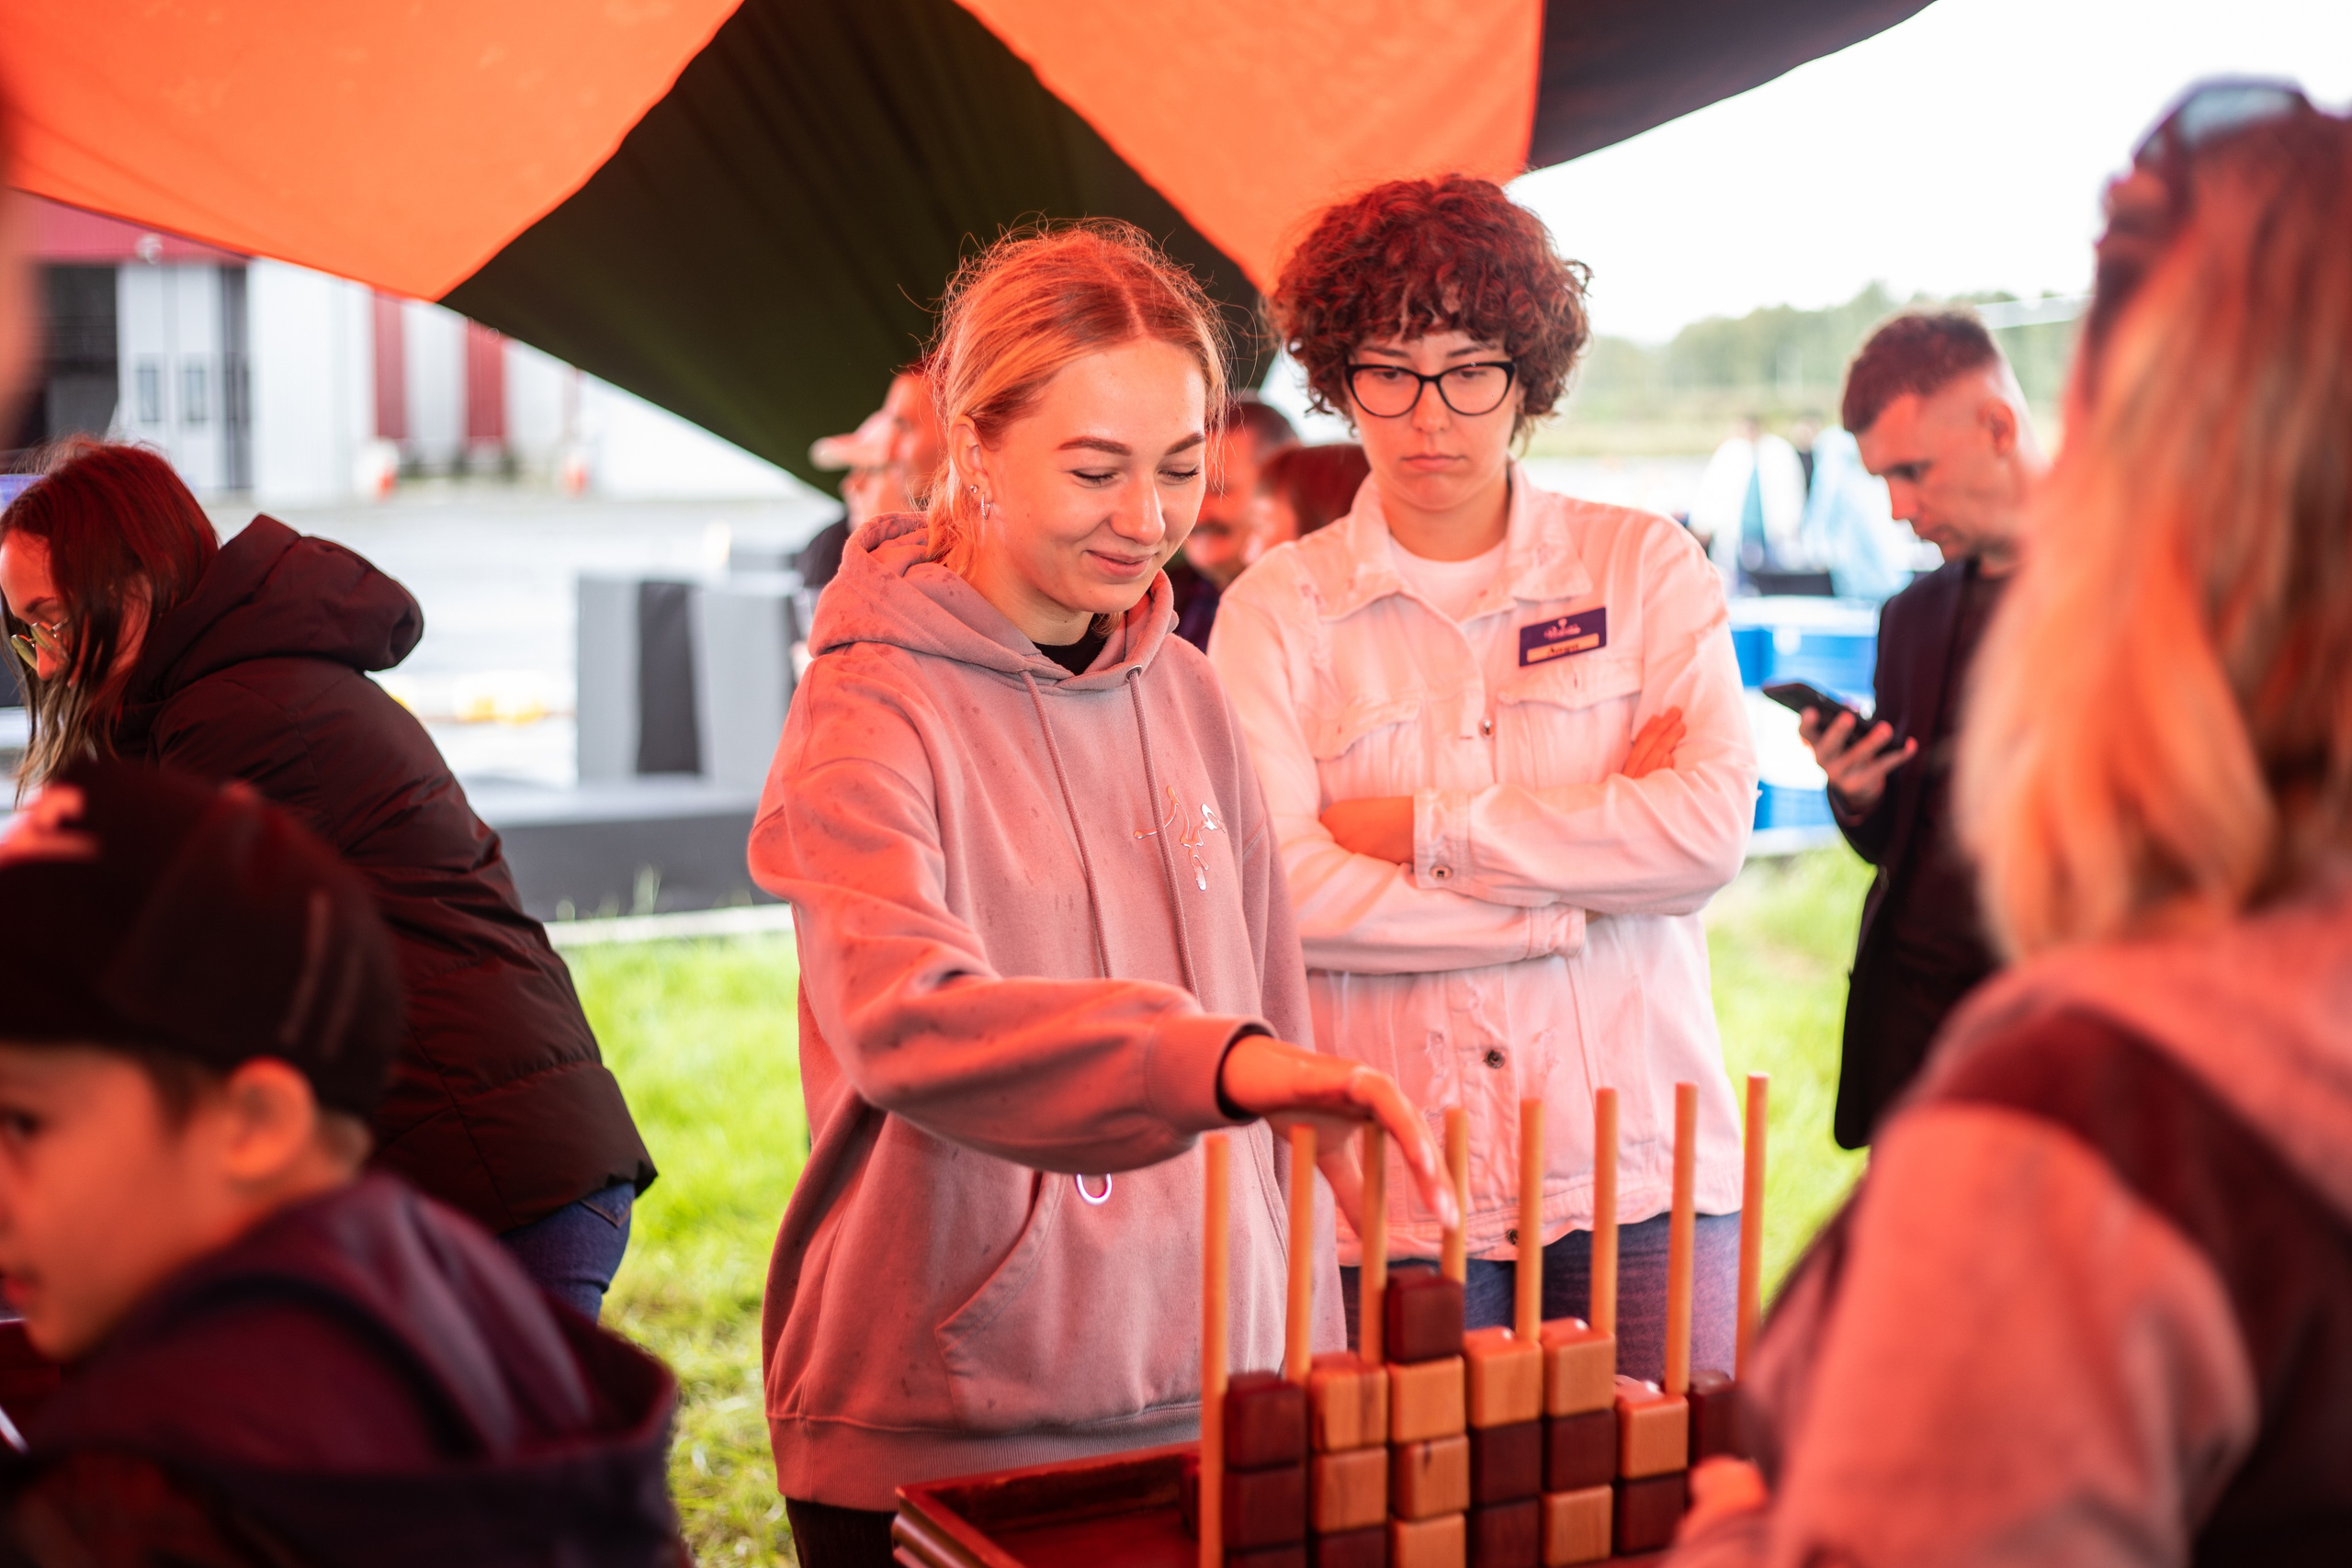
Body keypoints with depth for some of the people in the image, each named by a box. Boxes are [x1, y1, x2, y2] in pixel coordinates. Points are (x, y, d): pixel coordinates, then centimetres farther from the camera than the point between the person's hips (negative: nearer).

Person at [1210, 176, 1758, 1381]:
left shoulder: (1645, 566, 7)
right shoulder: (1274, 611, 5)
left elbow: (1712, 830, -7)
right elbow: (1281, 890, -9)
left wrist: (1418, 827, -7)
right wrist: (1569, 899, -9)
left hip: (1639, 1181, 1)